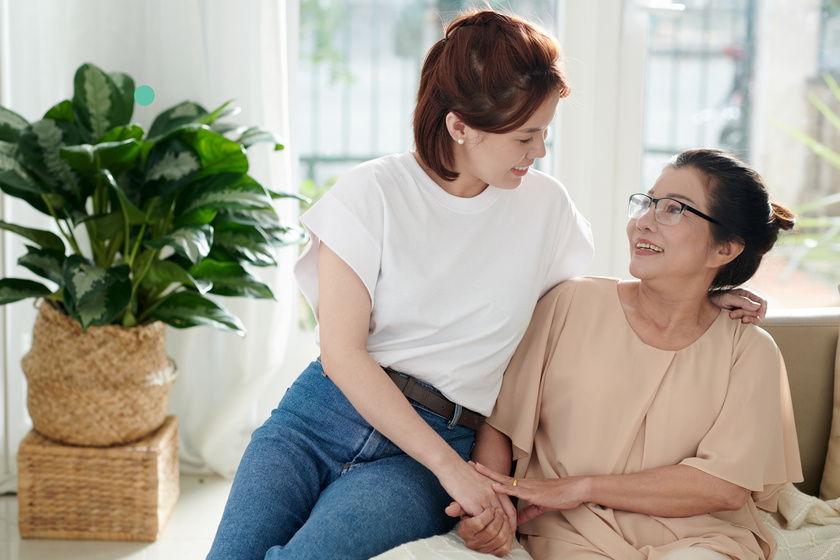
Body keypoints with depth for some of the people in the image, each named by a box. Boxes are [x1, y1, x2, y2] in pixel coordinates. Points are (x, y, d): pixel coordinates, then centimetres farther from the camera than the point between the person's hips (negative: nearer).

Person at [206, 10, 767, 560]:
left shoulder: (546, 204, 6)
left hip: (433, 447, 1)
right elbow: (342, 353, -9)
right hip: (324, 411, 0)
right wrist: (449, 465, -16)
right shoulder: (369, 194, -4)